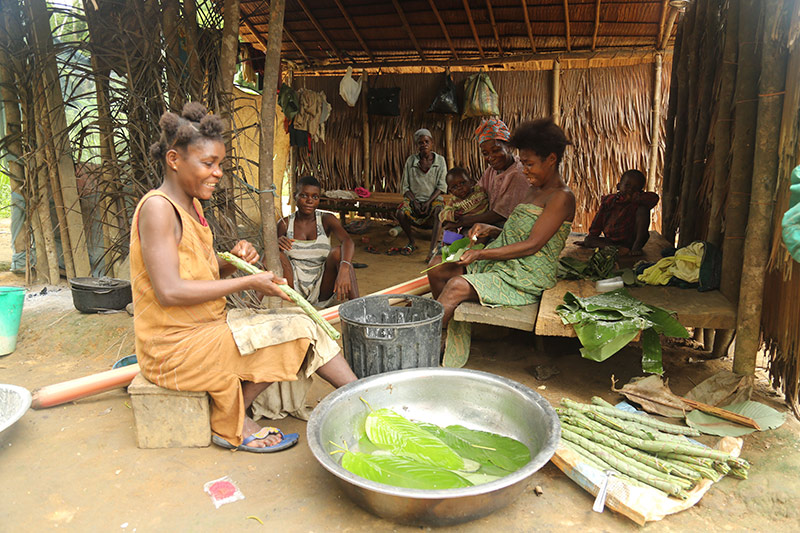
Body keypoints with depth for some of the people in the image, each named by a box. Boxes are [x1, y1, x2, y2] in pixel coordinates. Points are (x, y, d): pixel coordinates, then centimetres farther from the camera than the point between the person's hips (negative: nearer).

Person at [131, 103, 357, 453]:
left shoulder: (191, 206, 11)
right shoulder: (158, 208, -18)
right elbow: (170, 292, -25)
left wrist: (233, 262, -7)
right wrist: (249, 282, -21)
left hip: (205, 327, 8)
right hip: (173, 347, -8)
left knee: (302, 327, -3)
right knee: (291, 331, -14)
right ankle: (229, 425, -1)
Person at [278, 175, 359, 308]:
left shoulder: (326, 220, -2)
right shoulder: (285, 224, 2)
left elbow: (348, 241, -22)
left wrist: (344, 269, -43)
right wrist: (276, 243, -24)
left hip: (322, 290, -1)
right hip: (295, 289, 1)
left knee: (339, 252, -25)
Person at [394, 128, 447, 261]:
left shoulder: (440, 160, 2)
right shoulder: (411, 160, 3)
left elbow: (441, 186, -2)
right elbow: (405, 185, 4)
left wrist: (429, 202, -15)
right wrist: (414, 202, -12)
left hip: (433, 198, -1)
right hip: (414, 198, 1)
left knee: (438, 212, -36)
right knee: (400, 213, -28)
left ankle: (432, 250, -44)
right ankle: (411, 243, -2)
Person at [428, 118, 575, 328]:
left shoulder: (562, 197, -11)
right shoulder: (534, 189, 17)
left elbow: (532, 245, -19)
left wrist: (480, 254, -20)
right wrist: (491, 230, 2)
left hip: (526, 279, -10)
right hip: (500, 265, 10)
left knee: (457, 286, -27)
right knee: (437, 271, 0)